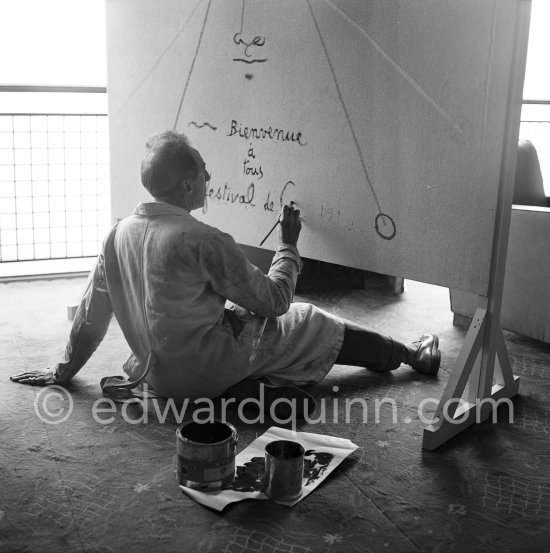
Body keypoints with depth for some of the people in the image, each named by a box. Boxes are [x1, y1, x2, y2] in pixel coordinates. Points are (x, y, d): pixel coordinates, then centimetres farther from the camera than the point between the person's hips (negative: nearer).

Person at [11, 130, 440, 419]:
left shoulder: (119, 233, -2)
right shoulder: (203, 241, -23)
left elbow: (93, 312, 5)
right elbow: (274, 300, -14)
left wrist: (64, 371, 18)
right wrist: (289, 246, 2)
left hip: (159, 377, 7)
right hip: (208, 368, -7)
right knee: (312, 323, 11)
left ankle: (247, 390, 13)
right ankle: (412, 357, 28)